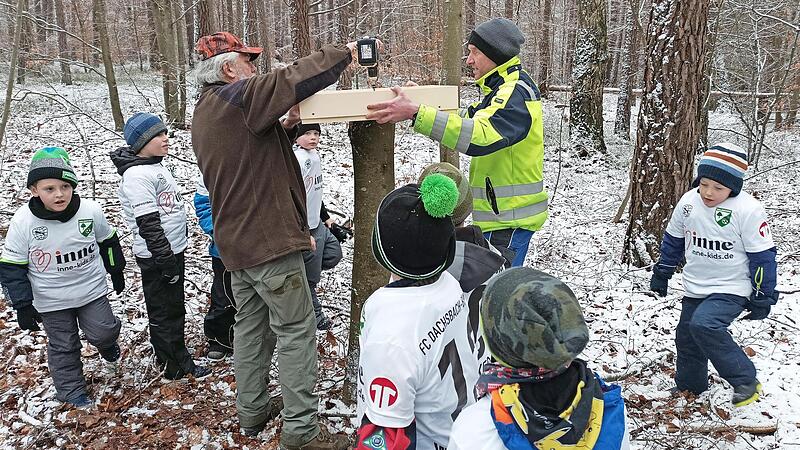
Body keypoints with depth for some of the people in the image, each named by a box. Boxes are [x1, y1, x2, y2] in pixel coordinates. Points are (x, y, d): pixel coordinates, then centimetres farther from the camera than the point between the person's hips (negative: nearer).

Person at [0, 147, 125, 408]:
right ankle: (71, 390, 32)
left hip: (92, 290, 1)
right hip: (51, 301, -1)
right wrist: (23, 306, -10)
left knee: (103, 332, 8)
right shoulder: (23, 222, -19)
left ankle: (108, 346, 44)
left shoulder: (91, 211, -15)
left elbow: (107, 242, 3)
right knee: (63, 347, 12)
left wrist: (116, 272, 14)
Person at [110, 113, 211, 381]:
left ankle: (169, 358, 34)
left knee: (173, 308, 19)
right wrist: (166, 261, -21)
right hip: (156, 258, -10)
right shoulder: (137, 175, -19)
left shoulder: (156, 167, 12)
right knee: (164, 312, 3)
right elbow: (147, 224, -22)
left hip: (173, 250, 10)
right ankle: (178, 367, 14)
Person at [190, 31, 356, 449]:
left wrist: (285, 126, 5)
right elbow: (297, 77, -23)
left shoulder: (204, 113, 15)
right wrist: (344, 51, -9)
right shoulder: (239, 96, -15)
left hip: (236, 240, 10)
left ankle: (252, 412, 30)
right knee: (296, 332, -2)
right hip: (270, 239, -10)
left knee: (251, 327, 18)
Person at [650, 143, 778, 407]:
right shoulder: (688, 202, -5)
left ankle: (746, 381, -10)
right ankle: (688, 386, 37)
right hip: (695, 289, 6)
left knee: (704, 325, -28)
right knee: (686, 337, 13)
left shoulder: (748, 210, -20)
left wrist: (763, 298, -8)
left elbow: (762, 257, -12)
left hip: (732, 290, -6)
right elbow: (673, 241, 10)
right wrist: (661, 274, 15)